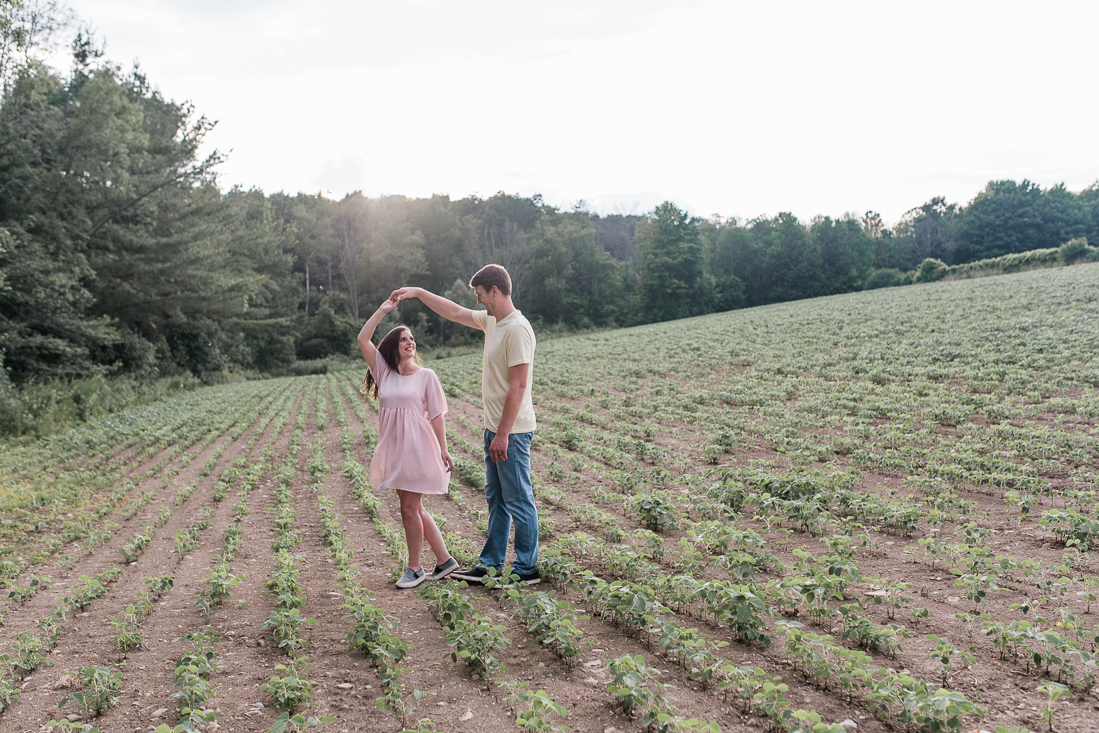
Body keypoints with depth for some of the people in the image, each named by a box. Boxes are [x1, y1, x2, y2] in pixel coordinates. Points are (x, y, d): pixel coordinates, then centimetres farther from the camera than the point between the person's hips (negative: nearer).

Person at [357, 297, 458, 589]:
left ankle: (415, 568, 14)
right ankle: (444, 560, 24)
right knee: (414, 510, 11)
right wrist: (382, 310, -2)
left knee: (410, 510, -2)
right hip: (394, 449, 5)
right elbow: (362, 339, 0)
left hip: (418, 448, -5)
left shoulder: (426, 376, -2)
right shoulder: (384, 371, 7)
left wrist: (444, 450, -5)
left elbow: (437, 415, -2)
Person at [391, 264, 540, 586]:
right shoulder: (491, 322, 10)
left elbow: (518, 386, -23)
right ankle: (490, 564, 24)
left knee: (518, 500, -1)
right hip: (494, 427, 10)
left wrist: (503, 434, -22)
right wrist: (418, 292, 24)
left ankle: (527, 569, 9)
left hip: (512, 431, -10)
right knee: (496, 499, 15)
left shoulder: (517, 329, -19)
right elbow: (455, 312, 26)